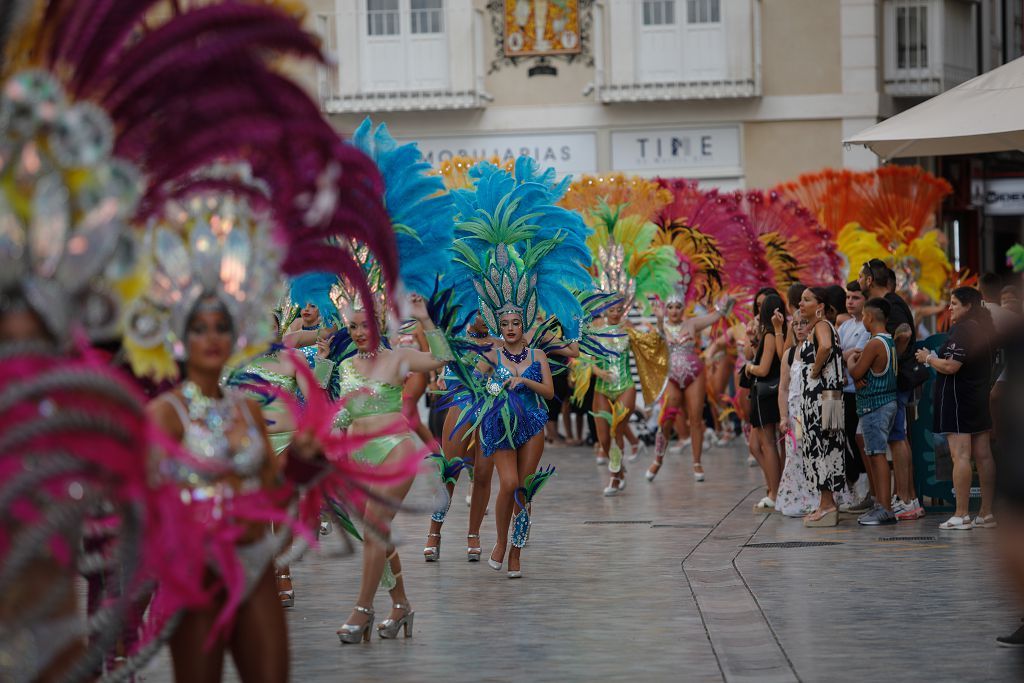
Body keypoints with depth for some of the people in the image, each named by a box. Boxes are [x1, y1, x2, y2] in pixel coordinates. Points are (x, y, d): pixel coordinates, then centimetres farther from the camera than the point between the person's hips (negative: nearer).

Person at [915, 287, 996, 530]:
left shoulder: (962, 330, -15)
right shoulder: (982, 329, 13)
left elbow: (951, 366, -22)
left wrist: (928, 358, -5)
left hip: (958, 398, -9)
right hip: (980, 398, 9)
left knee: (960, 456, -9)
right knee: (983, 455, 8)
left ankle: (961, 515, -11)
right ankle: (987, 513, 10)